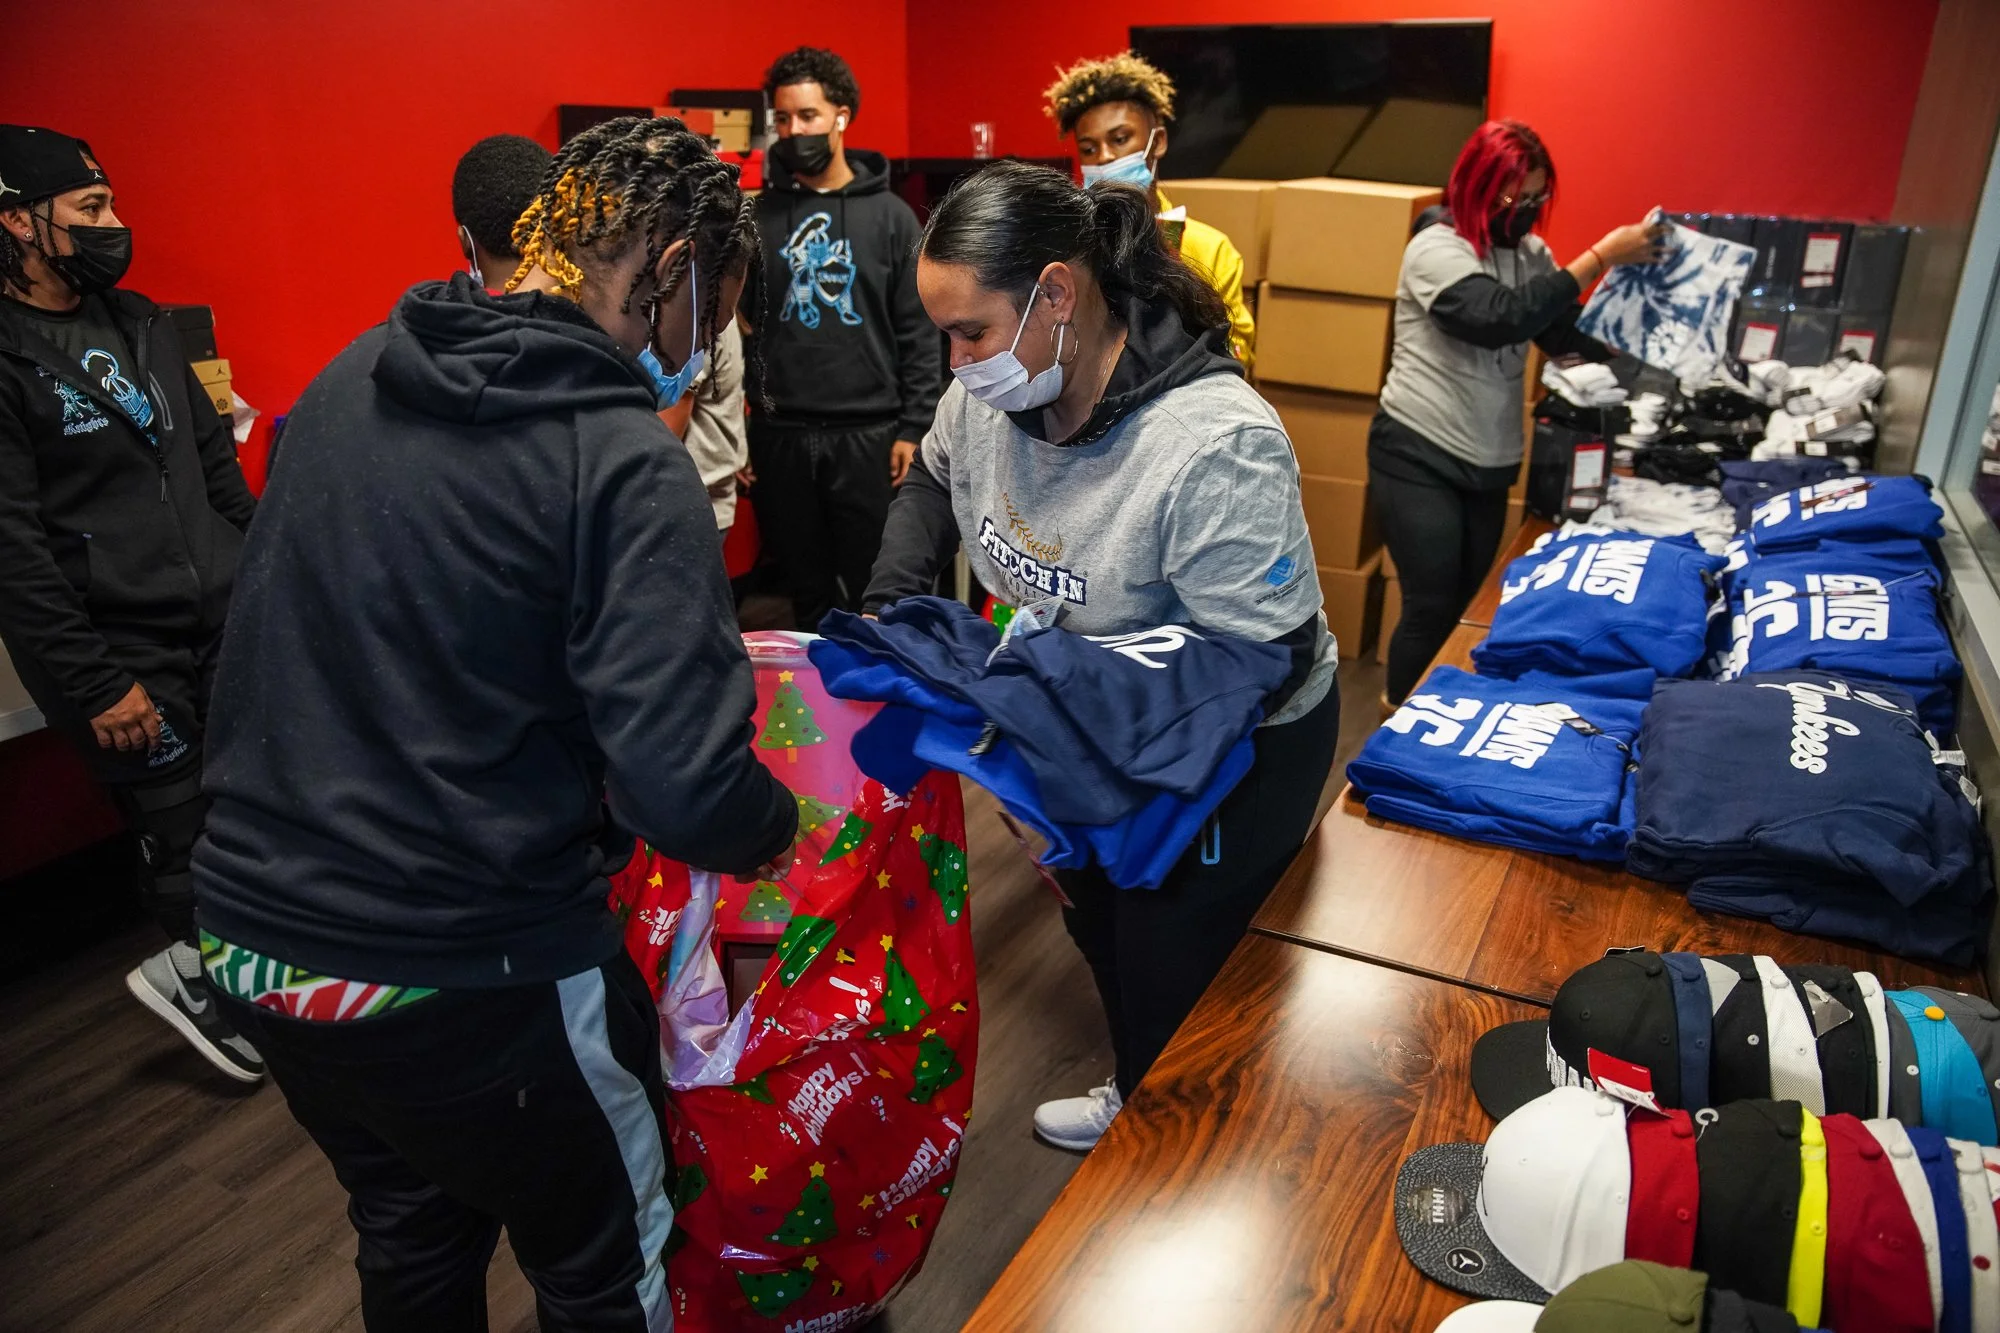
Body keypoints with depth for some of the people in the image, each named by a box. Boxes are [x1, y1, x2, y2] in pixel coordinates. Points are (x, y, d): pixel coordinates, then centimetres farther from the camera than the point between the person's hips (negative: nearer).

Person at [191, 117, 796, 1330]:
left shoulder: (352, 379, 2)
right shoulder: (622, 460, -21)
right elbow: (689, 795, -27)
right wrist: (776, 826, -6)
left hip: (253, 938, 7)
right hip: (465, 980, -7)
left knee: (411, 1234, 31)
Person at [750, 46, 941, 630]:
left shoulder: (891, 216, 3)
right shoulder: (757, 216, 6)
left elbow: (919, 332, 1)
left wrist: (912, 428, -6)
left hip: (868, 434, -1)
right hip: (780, 435, 2)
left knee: (874, 594, 5)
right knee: (806, 593, 11)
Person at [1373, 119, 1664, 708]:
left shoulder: (1532, 254, 6)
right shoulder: (1436, 250, -14)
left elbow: (1572, 338, 1)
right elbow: (1502, 317, -29)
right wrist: (1601, 256, -28)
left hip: (1490, 464, 6)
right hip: (1417, 458, -6)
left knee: (1468, 605, 13)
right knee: (1433, 609, -3)